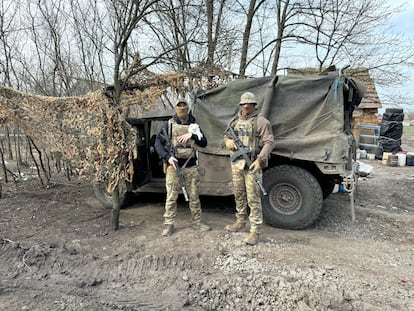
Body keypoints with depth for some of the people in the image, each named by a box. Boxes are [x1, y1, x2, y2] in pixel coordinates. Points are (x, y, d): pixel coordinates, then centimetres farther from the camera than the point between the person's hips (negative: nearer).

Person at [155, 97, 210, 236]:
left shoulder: (194, 125, 9)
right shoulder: (169, 125, 1)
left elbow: (204, 143, 3)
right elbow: (158, 143, -1)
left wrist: (192, 135, -14)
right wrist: (167, 157, -15)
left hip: (191, 166, 3)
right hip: (174, 166, -2)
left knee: (194, 196, 11)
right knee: (171, 197, 2)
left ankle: (197, 222, 24)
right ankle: (169, 225, 12)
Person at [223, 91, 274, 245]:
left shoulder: (261, 122, -6)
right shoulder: (234, 121, 13)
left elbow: (269, 143, -12)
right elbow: (226, 136, 23)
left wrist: (260, 159, -25)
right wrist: (228, 141, -2)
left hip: (252, 165, -6)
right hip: (236, 163, 6)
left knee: (253, 199, -4)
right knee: (238, 195, 17)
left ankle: (255, 231, 3)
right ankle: (240, 222, 33)